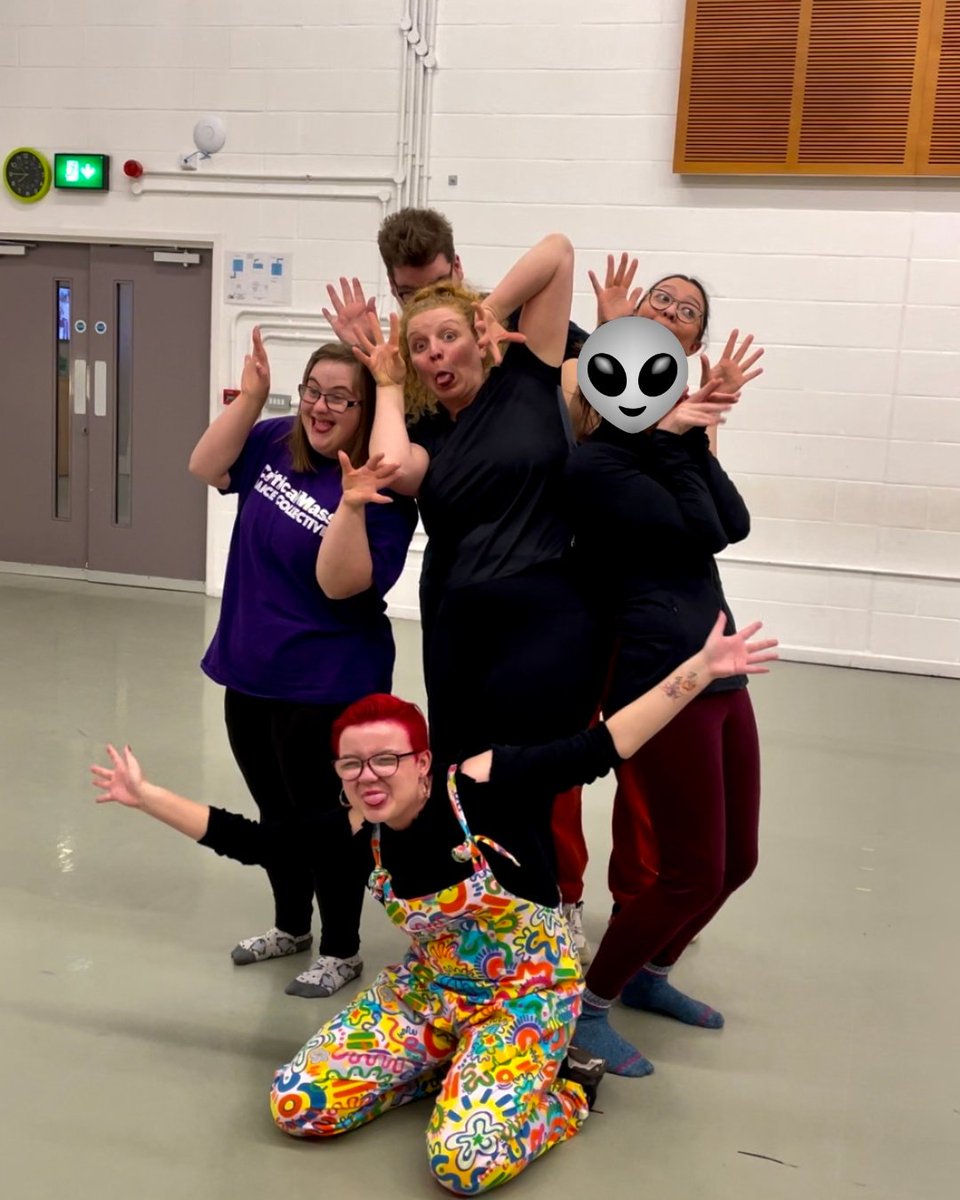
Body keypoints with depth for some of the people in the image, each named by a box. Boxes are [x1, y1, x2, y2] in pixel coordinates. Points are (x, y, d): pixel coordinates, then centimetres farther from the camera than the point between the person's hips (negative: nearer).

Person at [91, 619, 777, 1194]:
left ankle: (561, 1094, 5)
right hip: (431, 989, 6)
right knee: (297, 1106, -5)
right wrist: (146, 796, -2)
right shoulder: (357, 831, -11)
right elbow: (250, 842, -1)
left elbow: (598, 750, -28)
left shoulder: (480, 785, -25)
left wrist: (698, 671, -35)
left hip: (526, 990, -5)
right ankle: (459, 1068, 12)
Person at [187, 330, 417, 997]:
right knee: (275, 811, 21)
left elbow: (340, 584, -25)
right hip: (250, 674, 7)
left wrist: (352, 503, -40)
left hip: (326, 687, -7)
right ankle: (291, 925, 43)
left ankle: (342, 951, 28)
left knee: (325, 818, 7)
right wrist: (250, 397, -10)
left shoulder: (385, 487, -18)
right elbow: (207, 468, 1)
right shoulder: (277, 442, 0)